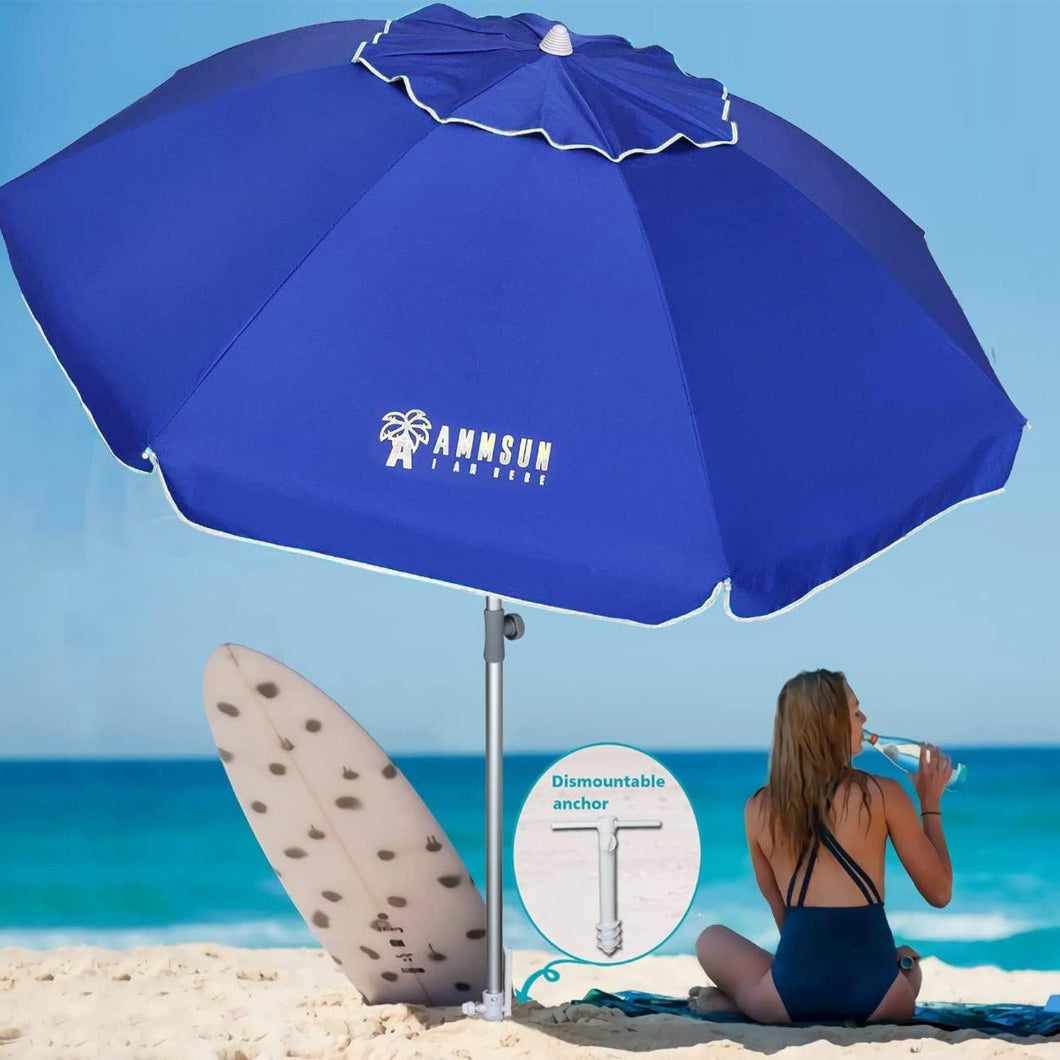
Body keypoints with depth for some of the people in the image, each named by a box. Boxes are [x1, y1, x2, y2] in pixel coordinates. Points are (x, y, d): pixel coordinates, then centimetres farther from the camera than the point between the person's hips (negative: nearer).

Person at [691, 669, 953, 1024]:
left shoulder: (758, 809, 4)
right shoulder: (884, 794, -3)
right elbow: (939, 893, 7)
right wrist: (930, 803, 17)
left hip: (791, 997, 3)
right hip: (876, 997, -3)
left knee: (711, 938, 33)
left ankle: (738, 1000, 2)